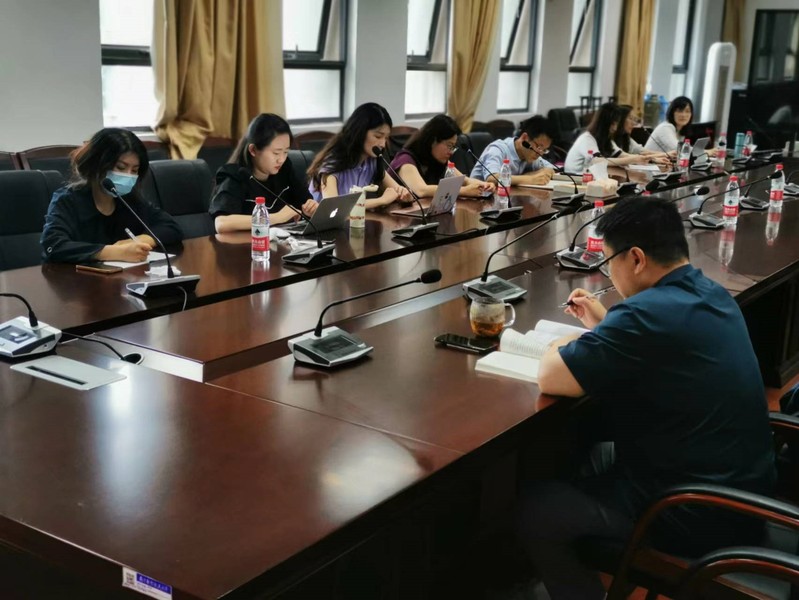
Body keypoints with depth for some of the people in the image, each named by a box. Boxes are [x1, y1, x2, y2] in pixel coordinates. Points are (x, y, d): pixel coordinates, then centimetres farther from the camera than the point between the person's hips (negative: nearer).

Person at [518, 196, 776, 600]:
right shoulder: (712, 295, 2)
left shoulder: (648, 312, -27)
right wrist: (605, 326, 11)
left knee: (530, 507, 2)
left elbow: (550, 378, -22)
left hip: (700, 517, -9)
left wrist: (565, 343, -1)